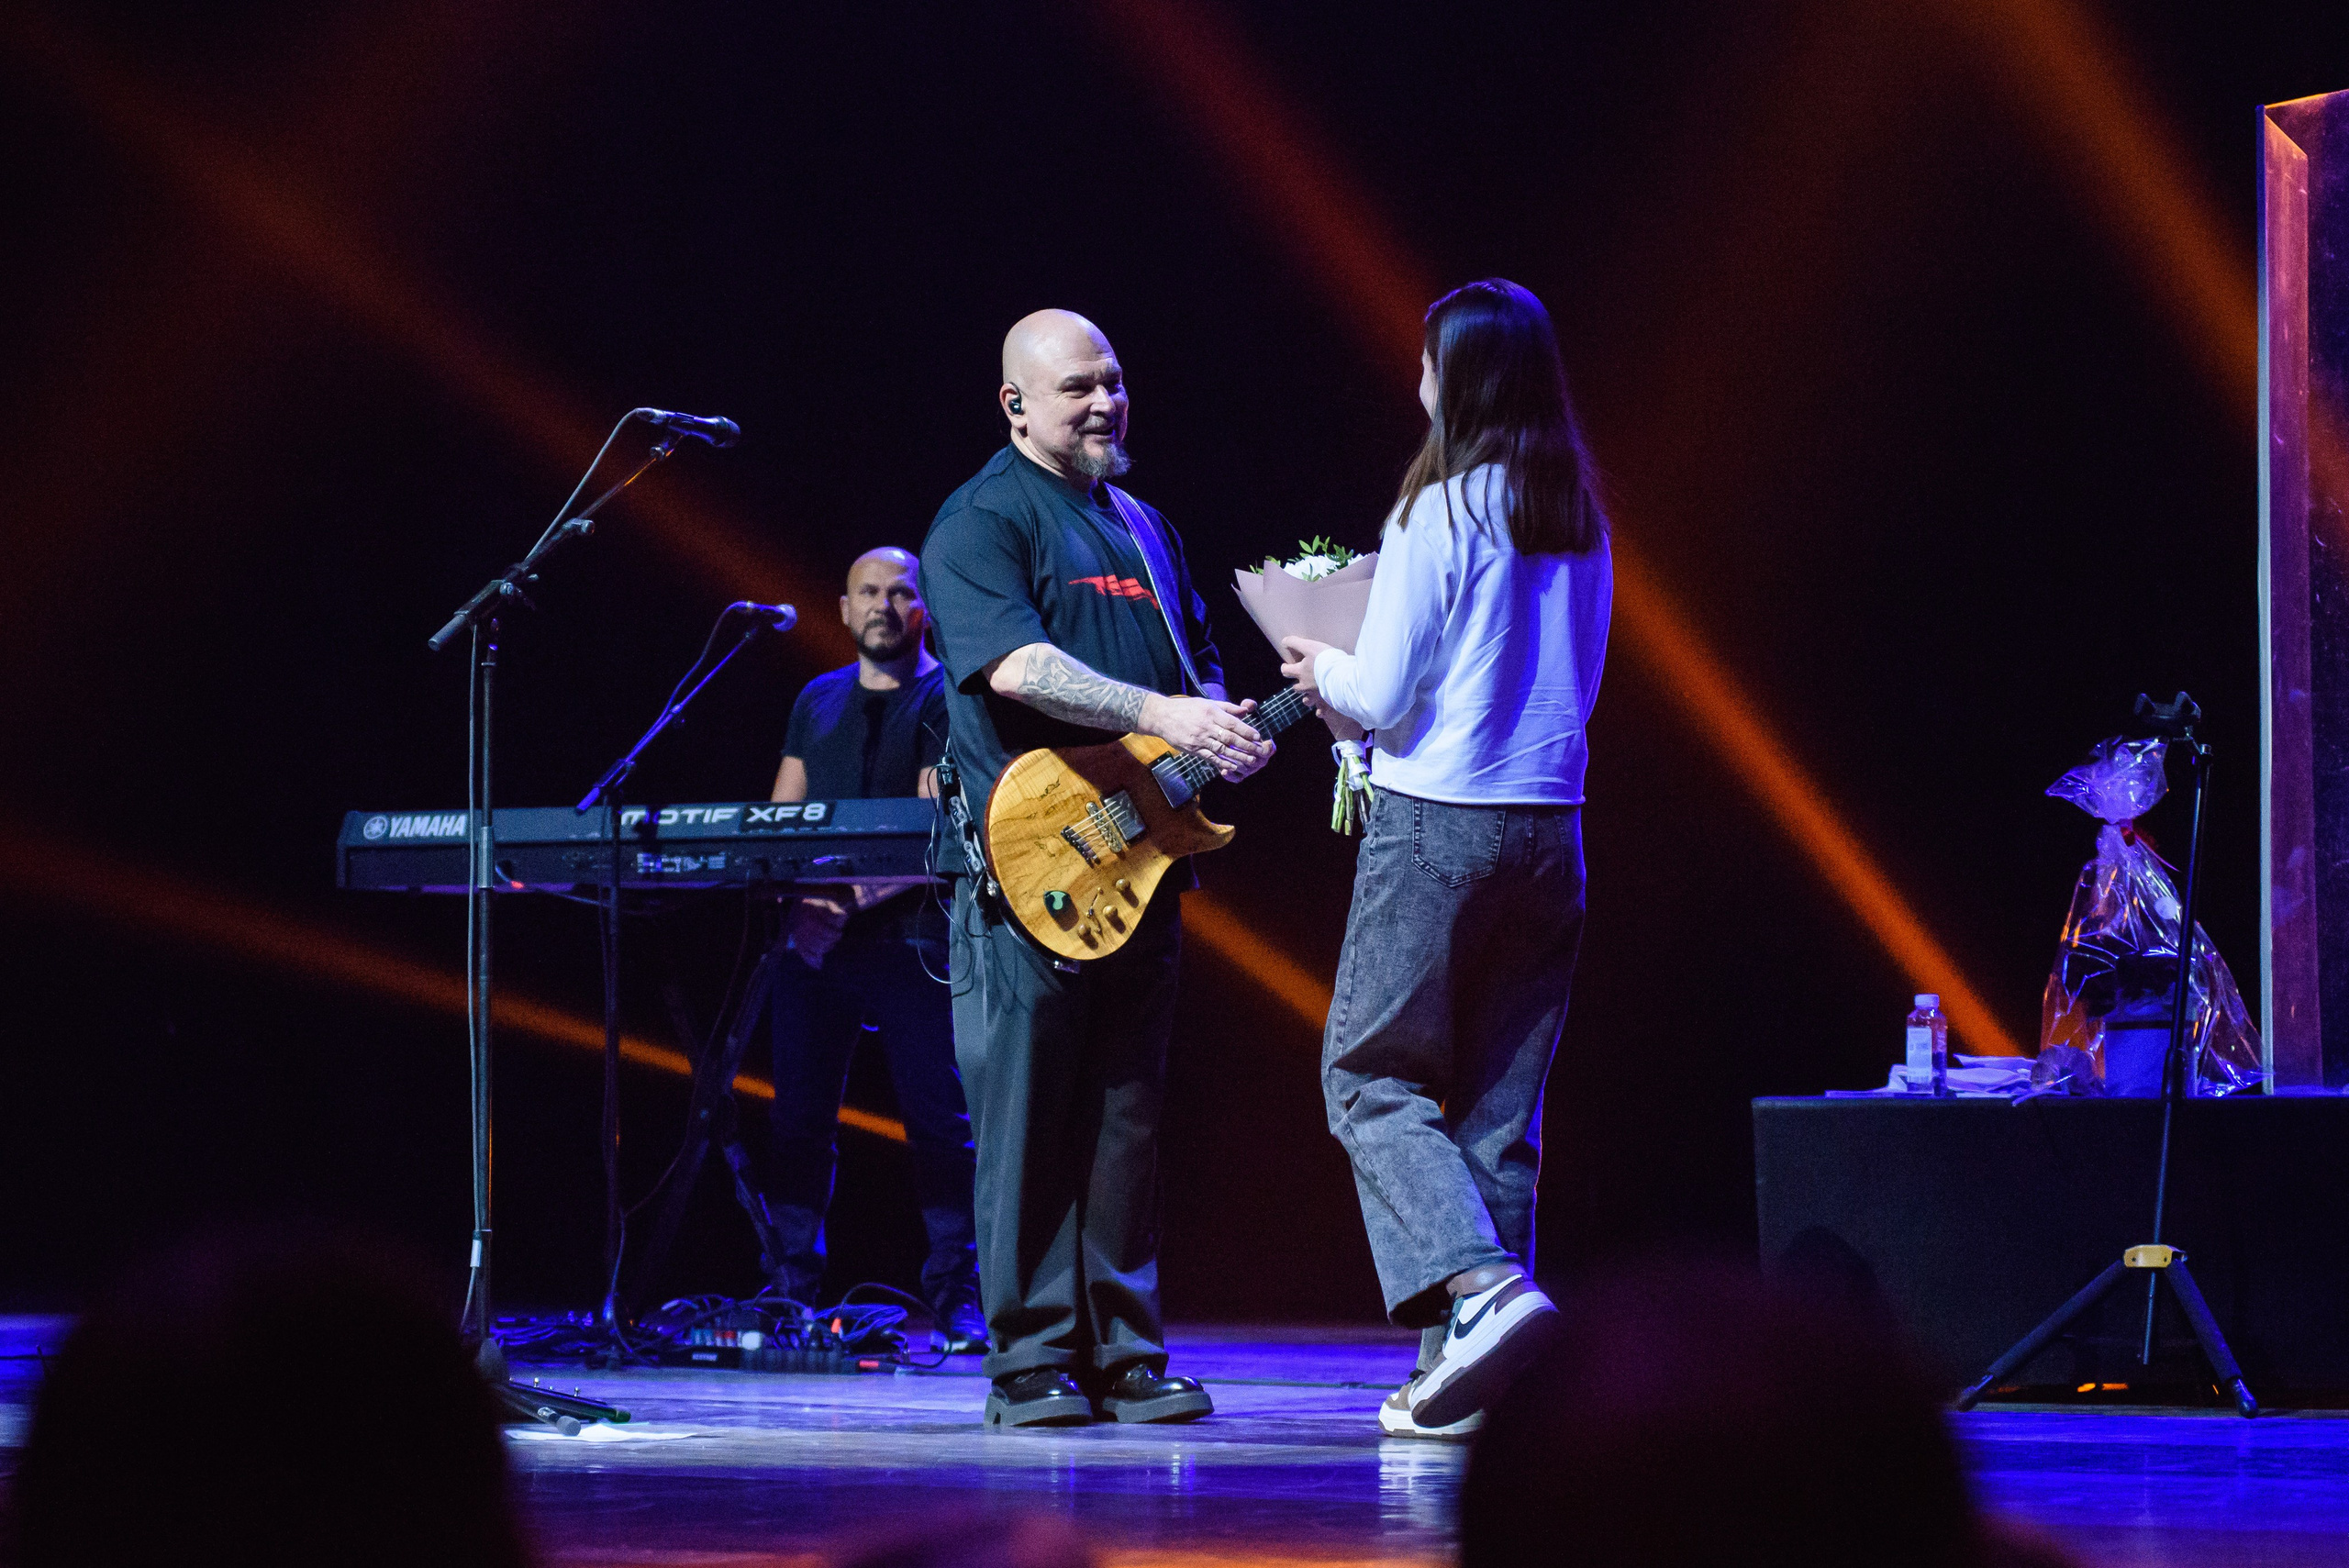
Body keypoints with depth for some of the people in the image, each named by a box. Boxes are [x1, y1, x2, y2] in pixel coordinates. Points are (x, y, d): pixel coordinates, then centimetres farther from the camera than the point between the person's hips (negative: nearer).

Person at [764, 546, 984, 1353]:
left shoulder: (946, 700, 1)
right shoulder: (818, 701, 18)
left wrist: (859, 899, -21)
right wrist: (799, 899, -5)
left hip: (909, 936, -5)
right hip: (814, 942, 5)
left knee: (940, 1119, -6)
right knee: (800, 1118, 3)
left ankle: (956, 1298, -3)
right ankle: (791, 1293, 8)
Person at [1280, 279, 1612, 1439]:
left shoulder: (1438, 515, -12)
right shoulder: (1580, 522, 8)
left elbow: (1383, 697, -11)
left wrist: (1323, 672, 10)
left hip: (1437, 824, -6)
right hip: (1548, 824, 6)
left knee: (1373, 1078, 3)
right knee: (1497, 1105, 9)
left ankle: (1478, 1285, -18)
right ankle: (1461, 1373, 9)